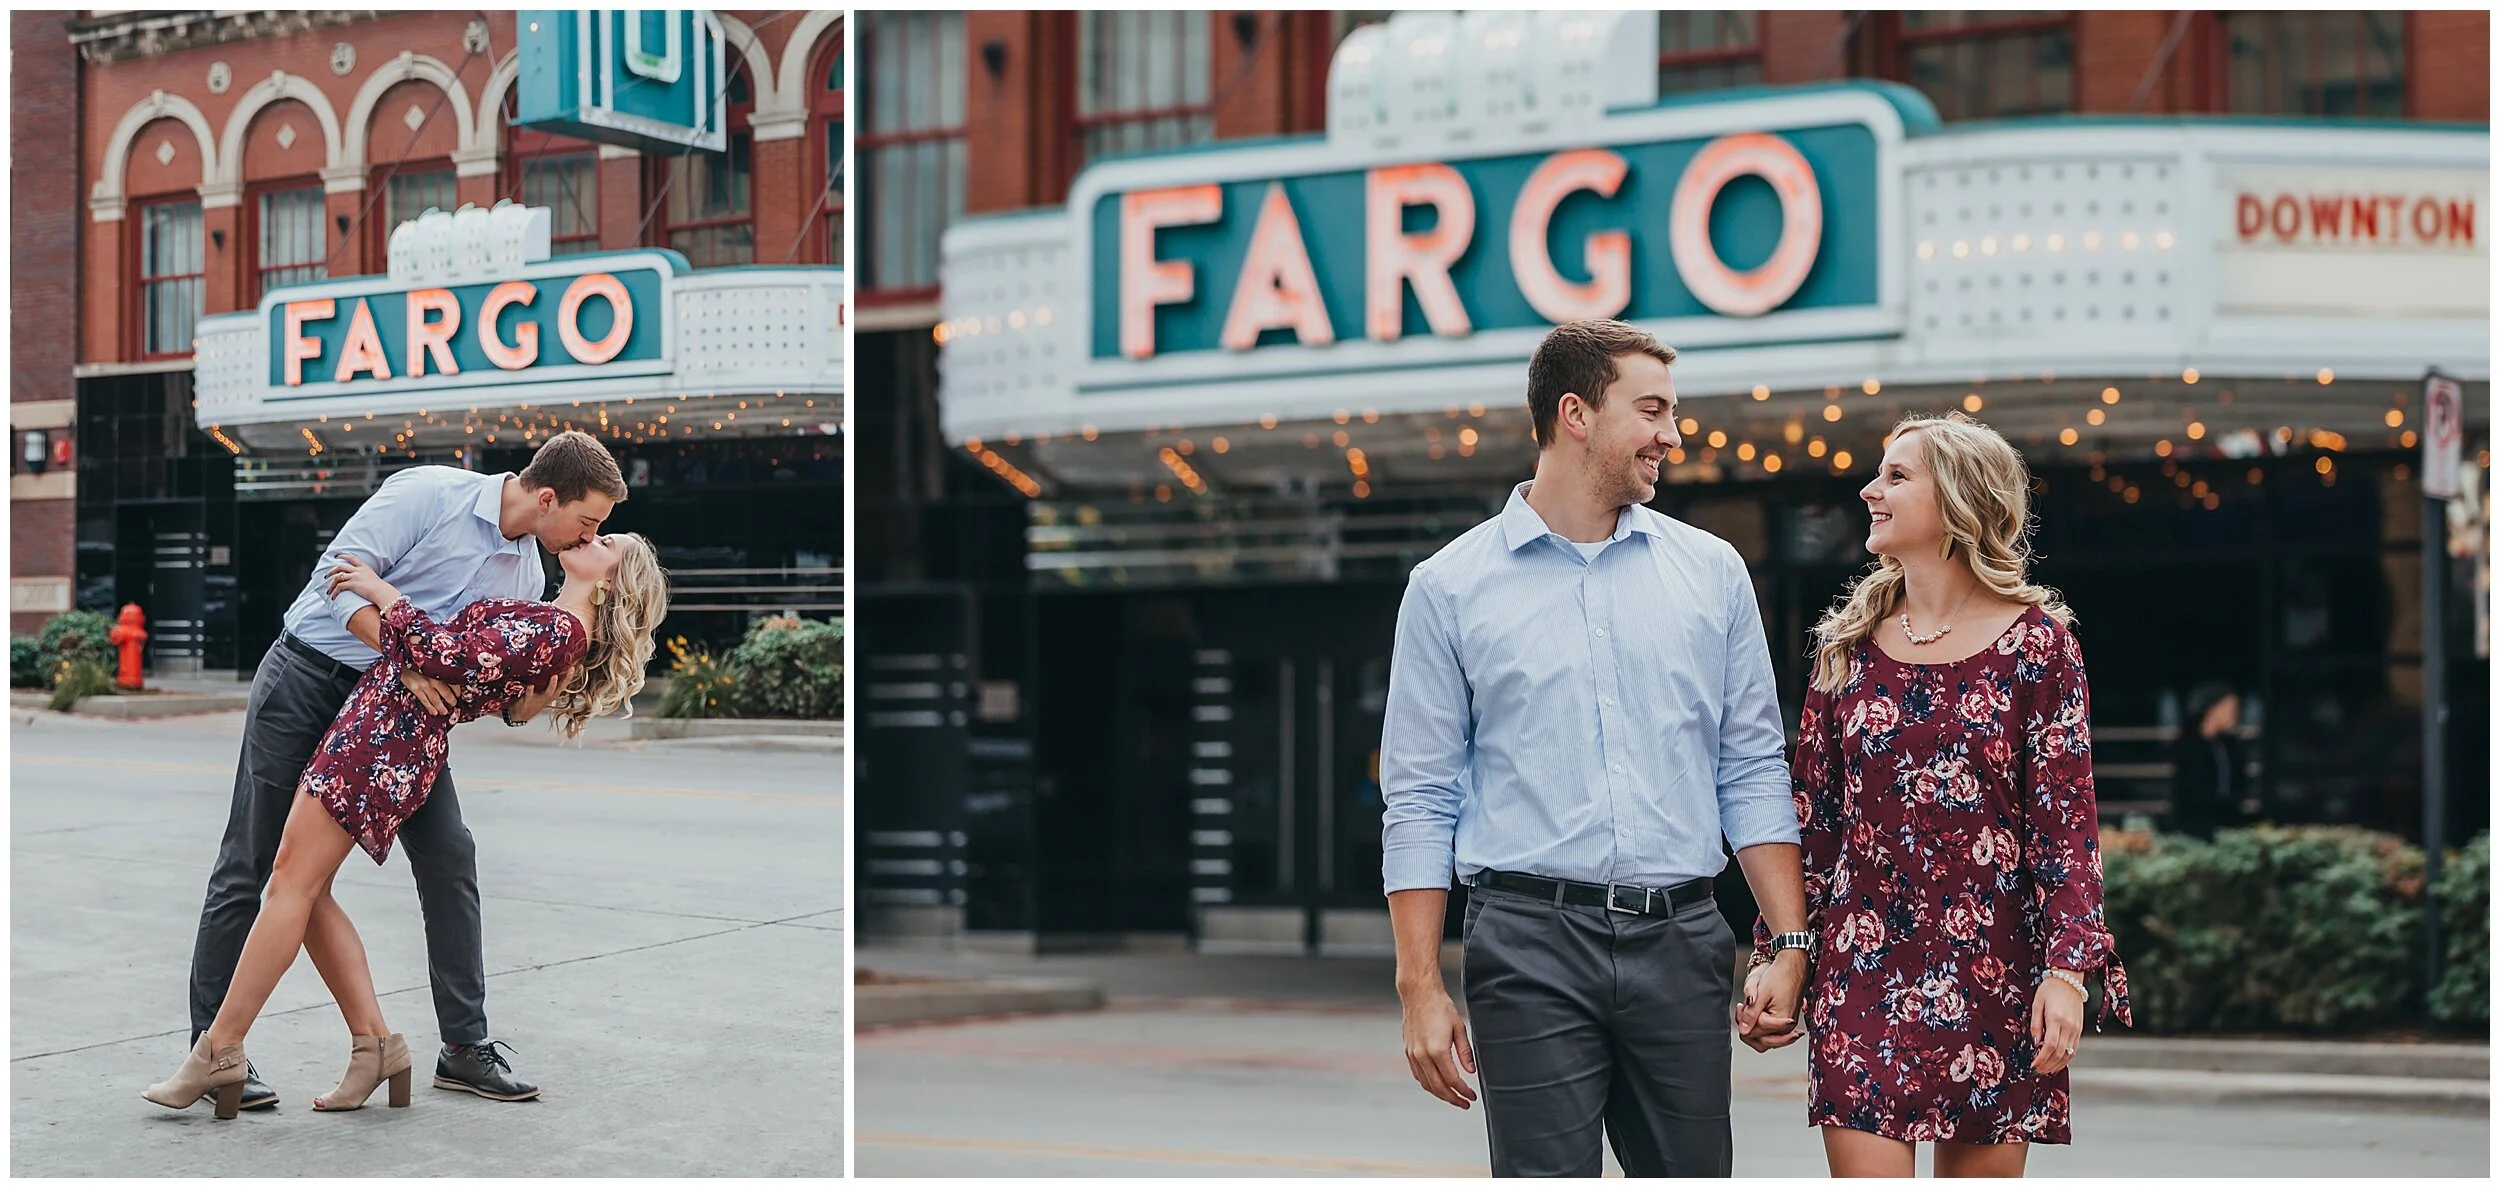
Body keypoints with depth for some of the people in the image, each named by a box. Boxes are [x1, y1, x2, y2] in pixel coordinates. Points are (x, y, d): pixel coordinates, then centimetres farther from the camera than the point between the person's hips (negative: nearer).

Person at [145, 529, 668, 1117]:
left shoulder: (554, 629, -14)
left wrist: (379, 592, -6)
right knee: (307, 892, 8)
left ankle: (217, 1053, -5)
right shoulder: (557, 625, 16)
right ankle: (373, 1042, 9)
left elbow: (444, 654, -18)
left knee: (292, 884, -8)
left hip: (385, 735, -10)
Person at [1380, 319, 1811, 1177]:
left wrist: (1793, 944, 2)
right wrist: (1420, 988, -5)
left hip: (1680, 943, 3)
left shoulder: (1712, 570, 11)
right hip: (1532, 945, -3)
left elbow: (1754, 772, 11)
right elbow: (1419, 803, 2)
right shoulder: (1449, 588, 3)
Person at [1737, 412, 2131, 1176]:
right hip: (1863, 968, 2)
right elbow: (1810, 816, 10)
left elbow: (2067, 819, -4)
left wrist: (2067, 970, -12)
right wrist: (1777, 952, 6)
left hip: (1994, 971, -2)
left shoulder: (2035, 640, -1)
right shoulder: (1850, 643, 8)